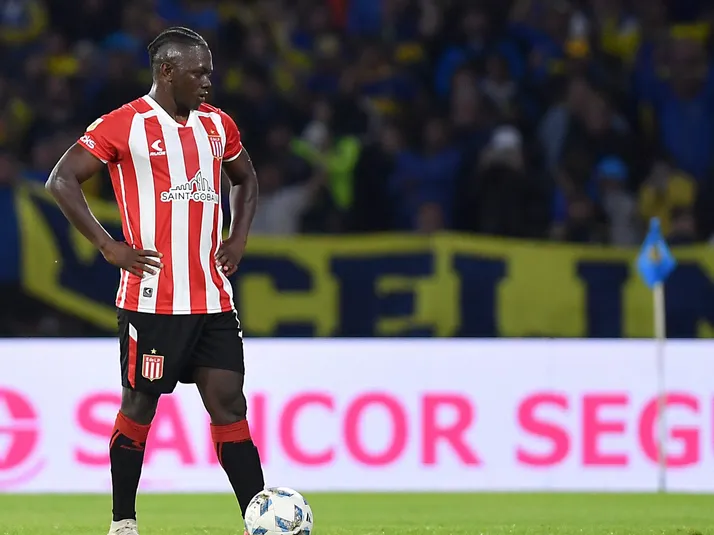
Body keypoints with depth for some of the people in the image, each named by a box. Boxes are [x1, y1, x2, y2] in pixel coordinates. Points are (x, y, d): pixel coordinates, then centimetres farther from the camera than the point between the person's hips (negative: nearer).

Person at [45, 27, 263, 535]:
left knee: (229, 403, 0)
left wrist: (238, 240, 14)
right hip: (152, 298, -5)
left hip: (213, 298, 5)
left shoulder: (218, 124, 12)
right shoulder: (123, 126, -7)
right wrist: (110, 247, -12)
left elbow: (245, 179, 30)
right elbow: (62, 181, -8)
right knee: (139, 405, 4)